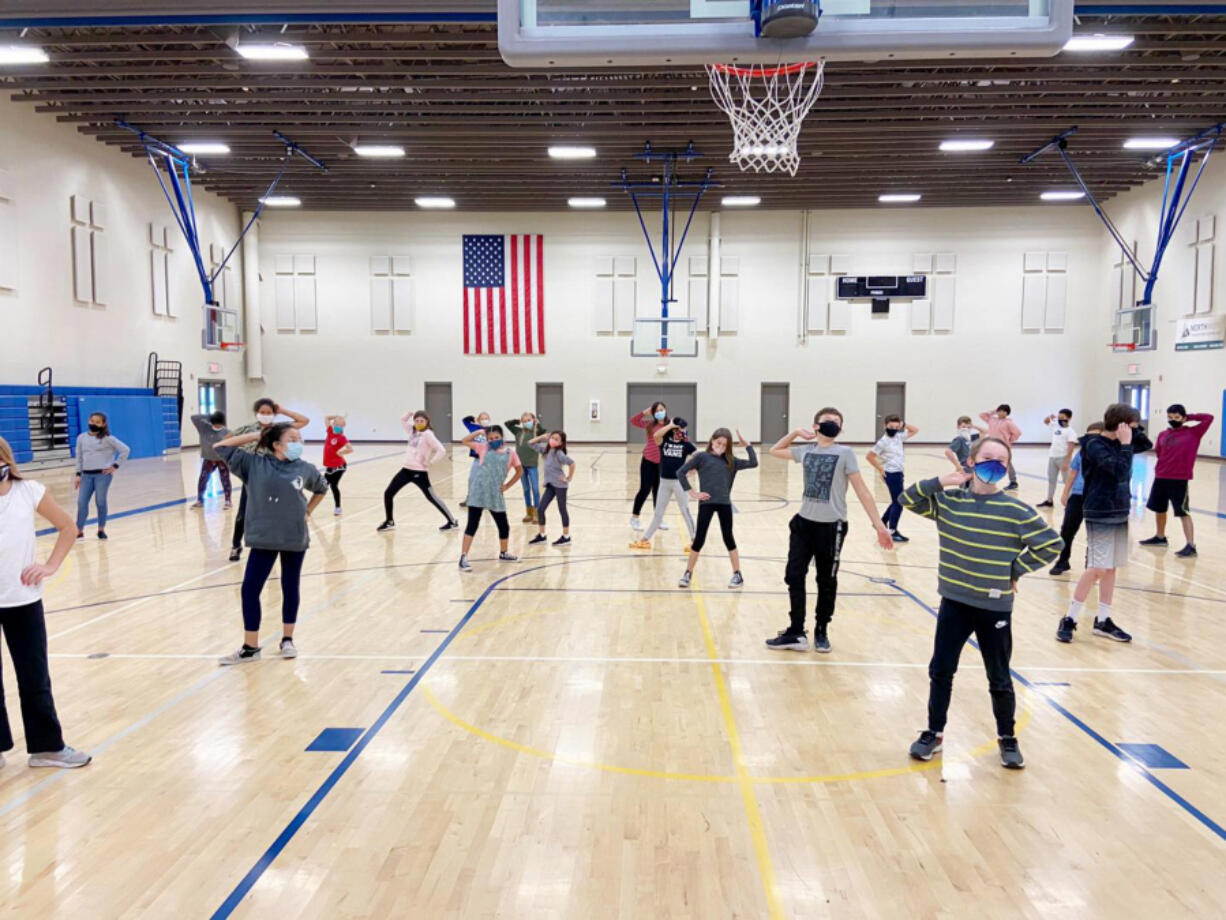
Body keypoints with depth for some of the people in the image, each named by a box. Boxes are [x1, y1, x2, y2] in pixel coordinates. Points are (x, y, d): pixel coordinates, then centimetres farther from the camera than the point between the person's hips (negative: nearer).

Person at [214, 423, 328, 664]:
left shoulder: (304, 469, -2)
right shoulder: (254, 463, -5)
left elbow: (321, 489, 17)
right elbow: (222, 447, -7)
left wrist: (307, 511, 7)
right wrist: (255, 436, -8)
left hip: (295, 538, 1)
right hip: (263, 539, -1)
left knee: (291, 588, 11)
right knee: (250, 590, -1)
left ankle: (287, 639, 27)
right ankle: (250, 648, 11)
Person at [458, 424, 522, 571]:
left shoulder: (510, 453, 5)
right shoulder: (484, 448, 4)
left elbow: (519, 471, 15)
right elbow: (464, 441, 4)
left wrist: (507, 486, 7)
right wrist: (480, 432, -3)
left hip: (495, 494, 3)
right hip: (478, 492, -3)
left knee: (504, 526, 13)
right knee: (472, 525, -7)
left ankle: (503, 553, 36)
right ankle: (463, 558, -6)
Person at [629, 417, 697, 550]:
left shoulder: (686, 444, -3)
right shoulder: (664, 440, -2)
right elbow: (656, 435, -24)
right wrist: (670, 425, -19)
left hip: (679, 481, -2)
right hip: (664, 481, 2)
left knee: (685, 512, 4)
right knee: (658, 513, 11)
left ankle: (694, 541, 13)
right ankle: (645, 540, 20)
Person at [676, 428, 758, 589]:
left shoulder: (730, 460, 11)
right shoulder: (702, 456, 1)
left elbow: (753, 463, 8)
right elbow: (680, 472, -3)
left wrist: (747, 445, 3)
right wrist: (692, 492, -5)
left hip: (724, 503, 2)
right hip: (706, 503, -2)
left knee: (728, 538, 8)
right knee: (699, 539, 2)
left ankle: (737, 575, 17)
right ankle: (688, 574, 15)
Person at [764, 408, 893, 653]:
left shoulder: (845, 453, -7)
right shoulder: (805, 450, 6)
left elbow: (862, 490, -9)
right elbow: (775, 451, 22)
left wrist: (878, 524, -14)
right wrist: (795, 432, 7)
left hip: (831, 526, -4)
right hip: (804, 522, 4)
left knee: (826, 582, 10)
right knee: (793, 576, 3)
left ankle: (821, 632, 26)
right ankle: (796, 633, 13)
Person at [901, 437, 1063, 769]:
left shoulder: (1016, 511, -9)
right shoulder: (947, 501, -3)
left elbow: (1051, 544, -5)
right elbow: (908, 498, -4)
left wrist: (1015, 570, -6)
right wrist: (941, 482, -15)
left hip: (995, 608, -2)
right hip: (954, 602, 2)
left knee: (999, 679, 11)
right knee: (940, 671, 9)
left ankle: (1007, 739, 31)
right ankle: (934, 732, 25)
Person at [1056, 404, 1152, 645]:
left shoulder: (1118, 443, 8)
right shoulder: (1095, 445, -16)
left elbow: (1146, 445, 18)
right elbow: (1120, 470, -26)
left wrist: (1134, 430, 3)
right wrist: (1126, 443, -20)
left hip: (1119, 512, 8)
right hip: (1100, 514, -8)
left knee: (1111, 568, 10)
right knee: (1096, 569, -9)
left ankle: (1103, 621, 18)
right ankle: (1069, 620, 0)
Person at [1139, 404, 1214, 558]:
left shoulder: (1193, 433, -2)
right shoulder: (1163, 435, 9)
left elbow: (1209, 418, -9)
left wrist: (1189, 417, -1)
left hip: (1180, 480, -5)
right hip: (1160, 478, 5)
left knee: (1183, 512, -7)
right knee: (1159, 509, 18)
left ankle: (1191, 545, -3)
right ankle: (1160, 537, 36)